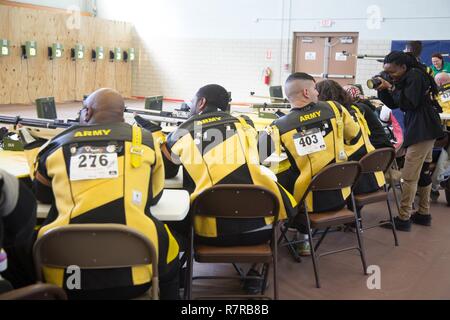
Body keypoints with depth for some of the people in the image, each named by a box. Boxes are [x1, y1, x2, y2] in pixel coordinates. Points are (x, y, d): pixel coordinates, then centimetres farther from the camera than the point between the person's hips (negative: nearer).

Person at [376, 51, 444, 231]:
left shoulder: (415, 76, -14)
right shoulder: (407, 78, 13)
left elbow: (407, 104, -21)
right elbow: (393, 104, 13)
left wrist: (392, 88, -13)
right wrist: (382, 89, 0)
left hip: (423, 130, -11)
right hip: (422, 129, 11)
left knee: (409, 176, -9)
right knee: (423, 173, 15)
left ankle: (404, 219, -4)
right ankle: (424, 214, 25)